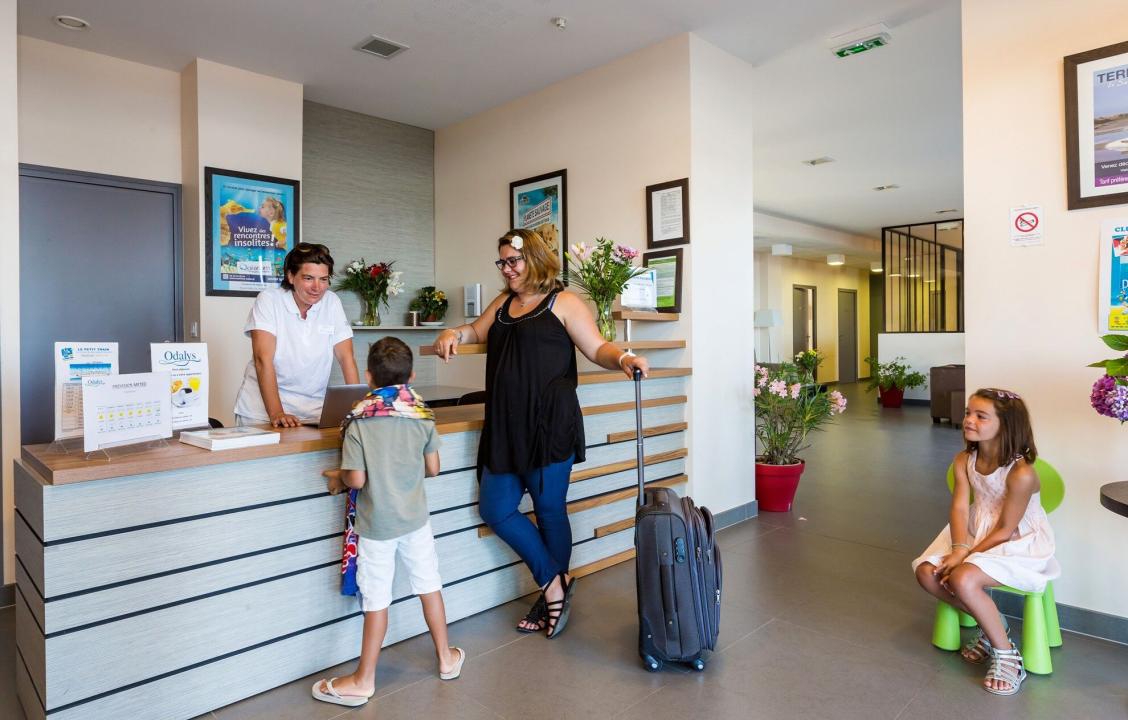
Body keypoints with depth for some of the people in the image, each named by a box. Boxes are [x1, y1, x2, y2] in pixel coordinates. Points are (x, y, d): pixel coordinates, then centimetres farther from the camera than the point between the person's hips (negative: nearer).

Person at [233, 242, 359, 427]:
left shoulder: (332, 302, 1)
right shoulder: (268, 300, -6)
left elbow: (346, 357, -1)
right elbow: (263, 358, -14)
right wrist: (276, 413, -24)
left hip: (313, 410, 2)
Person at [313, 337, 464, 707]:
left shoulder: (358, 419, -14)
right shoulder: (422, 413, -4)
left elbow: (357, 479, -16)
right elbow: (432, 468, 1)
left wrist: (337, 478, 5)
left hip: (377, 523, -3)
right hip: (415, 517, 3)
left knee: (377, 599, 6)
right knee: (429, 584, 16)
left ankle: (364, 680, 22)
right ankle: (446, 658, 32)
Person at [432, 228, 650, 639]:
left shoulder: (562, 303, -1)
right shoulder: (502, 304, 18)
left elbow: (596, 348, -7)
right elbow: (477, 332, 29)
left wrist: (622, 358, -28)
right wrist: (454, 333, 8)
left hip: (550, 423, -7)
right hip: (505, 426, 7)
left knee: (549, 510, 4)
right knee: (494, 509, 6)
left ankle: (553, 590, 27)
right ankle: (554, 585, 21)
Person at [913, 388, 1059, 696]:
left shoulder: (1021, 473, -25)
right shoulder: (964, 460, -6)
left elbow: (1005, 530, -20)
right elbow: (960, 508, -10)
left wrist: (966, 555, -20)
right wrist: (959, 548, -25)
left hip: (1019, 543, -7)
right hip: (976, 532, 7)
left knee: (962, 579, -29)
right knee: (927, 572, -11)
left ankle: (1006, 653, -6)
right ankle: (989, 626, 11)